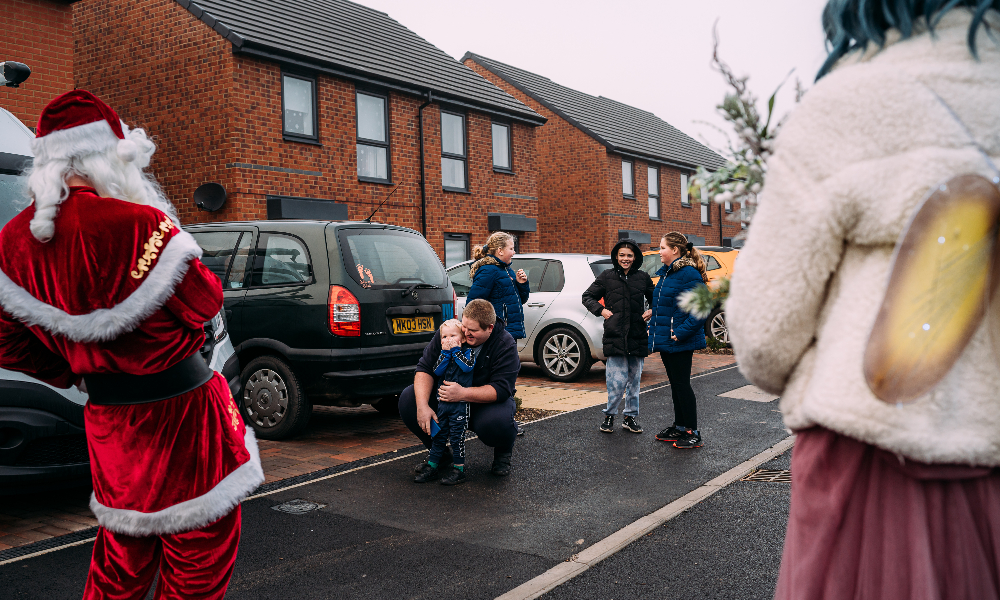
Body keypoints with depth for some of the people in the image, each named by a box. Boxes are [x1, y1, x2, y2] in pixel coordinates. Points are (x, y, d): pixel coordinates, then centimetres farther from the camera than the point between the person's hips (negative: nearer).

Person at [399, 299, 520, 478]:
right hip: (446, 396, 4)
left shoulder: (505, 345, -19)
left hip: (485, 402, -3)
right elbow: (425, 369, -11)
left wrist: (462, 393, -40)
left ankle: (503, 452, 3)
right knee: (408, 400, -19)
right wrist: (423, 406, -28)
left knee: (497, 422, -38)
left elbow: (501, 389, -26)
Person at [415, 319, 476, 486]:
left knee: (457, 435, -2)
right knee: (438, 434, 11)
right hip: (443, 402, 5)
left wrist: (455, 350, -15)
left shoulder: (467, 352, -2)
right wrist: (446, 353, -11)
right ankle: (432, 465, 20)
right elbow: (437, 371, -5)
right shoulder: (443, 354, 10)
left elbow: (468, 367, -22)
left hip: (460, 404, -5)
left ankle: (459, 469, 7)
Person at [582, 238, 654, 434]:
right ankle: (609, 415, 10)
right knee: (618, 380, -8)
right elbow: (587, 297, 11)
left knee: (634, 379, 9)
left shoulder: (643, 278, 10)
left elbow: (654, 299, 23)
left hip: (637, 337, 3)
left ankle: (631, 417, 21)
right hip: (615, 337, -3)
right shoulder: (607, 277, 4)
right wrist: (601, 310, -3)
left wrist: (652, 311, 3)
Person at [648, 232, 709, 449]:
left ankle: (693, 433, 5)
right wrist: (655, 329, 15)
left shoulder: (689, 274, -16)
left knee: (682, 384, -4)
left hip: (680, 342, -9)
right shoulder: (666, 273, 14)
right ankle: (679, 427, 26)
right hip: (665, 340, 9)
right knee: (675, 383, 15)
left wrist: (682, 332, -24)